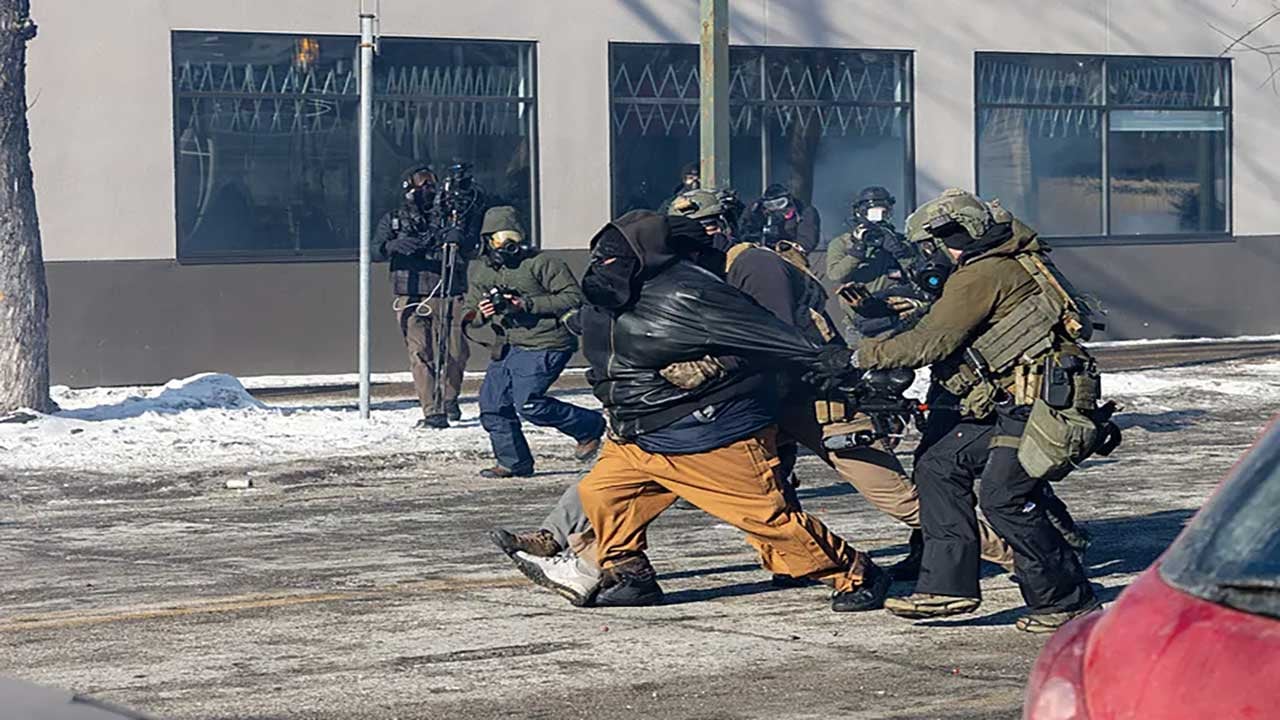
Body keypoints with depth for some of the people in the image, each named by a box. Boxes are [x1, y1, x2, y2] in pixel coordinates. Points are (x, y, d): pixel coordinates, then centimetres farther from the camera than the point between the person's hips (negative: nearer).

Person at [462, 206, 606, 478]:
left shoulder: (542, 264, -10)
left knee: (528, 403, -18)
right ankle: (513, 463, 19)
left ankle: (590, 427, 0)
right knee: (492, 404, 4)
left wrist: (528, 304, -21)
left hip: (543, 346, -7)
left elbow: (574, 298, -15)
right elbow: (470, 313, 17)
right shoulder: (478, 270, 10)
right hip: (506, 348, 8)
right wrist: (482, 313, -9)